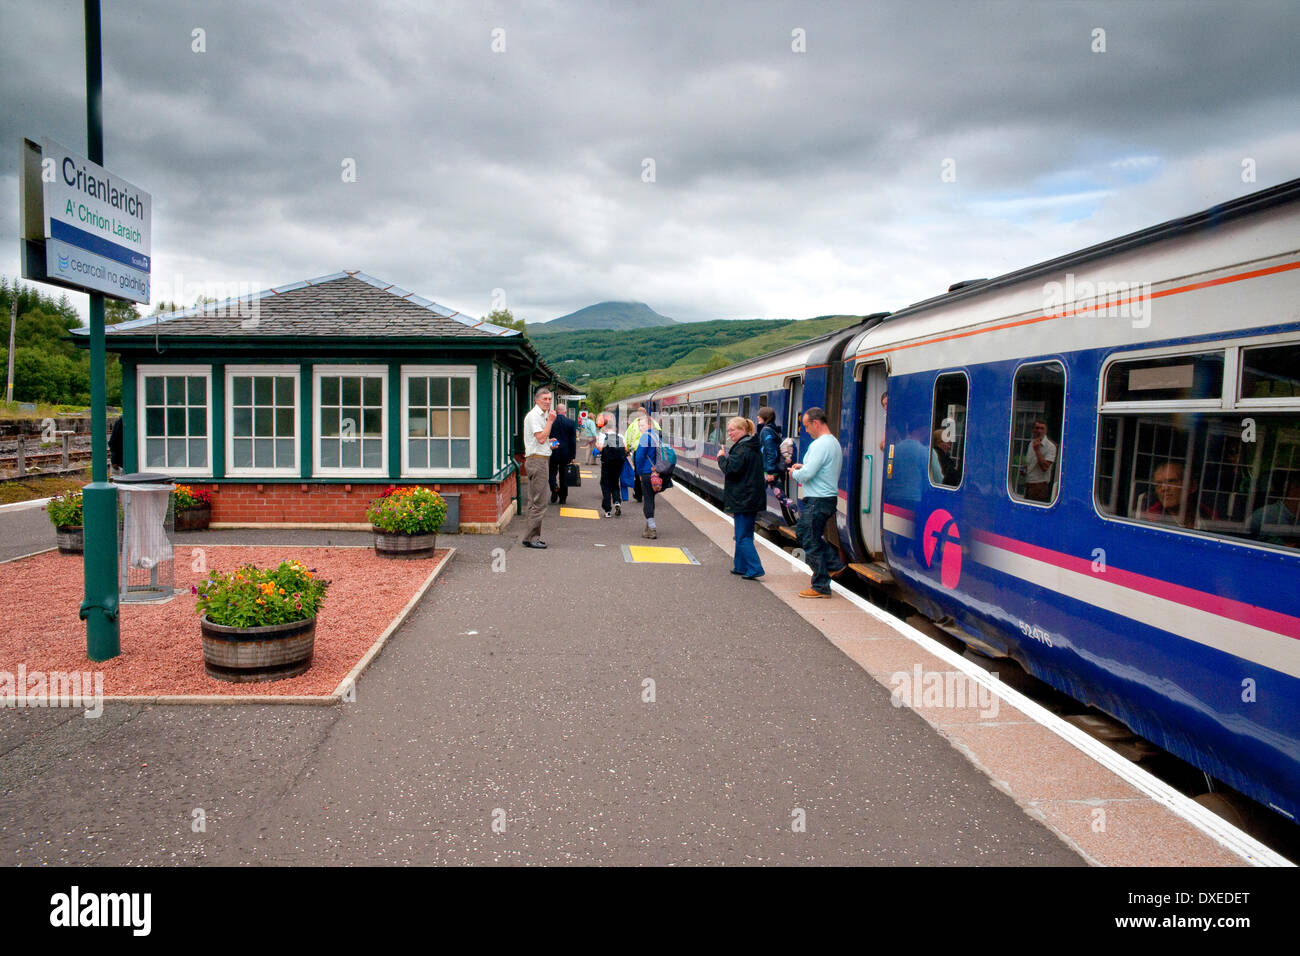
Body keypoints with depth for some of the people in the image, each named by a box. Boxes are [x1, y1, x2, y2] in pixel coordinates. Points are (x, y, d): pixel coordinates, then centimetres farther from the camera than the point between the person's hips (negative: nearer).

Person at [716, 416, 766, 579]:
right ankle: (741, 566, 24)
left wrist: (722, 457, -6)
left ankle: (754, 569, -9)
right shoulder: (754, 448, 15)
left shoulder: (742, 448, -16)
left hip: (743, 499, -10)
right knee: (745, 534, 16)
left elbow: (731, 468, -22)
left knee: (743, 537, -6)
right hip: (754, 498, 10)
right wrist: (725, 458, 10)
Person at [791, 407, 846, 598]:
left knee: (811, 543, -1)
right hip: (827, 498, 10)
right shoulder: (834, 442, 14)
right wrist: (803, 467, 12)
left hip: (817, 501, -10)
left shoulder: (820, 444, -19)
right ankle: (834, 564, 24)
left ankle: (821, 587, 7)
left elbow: (807, 474, -24)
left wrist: (794, 473, -3)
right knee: (803, 530, 23)